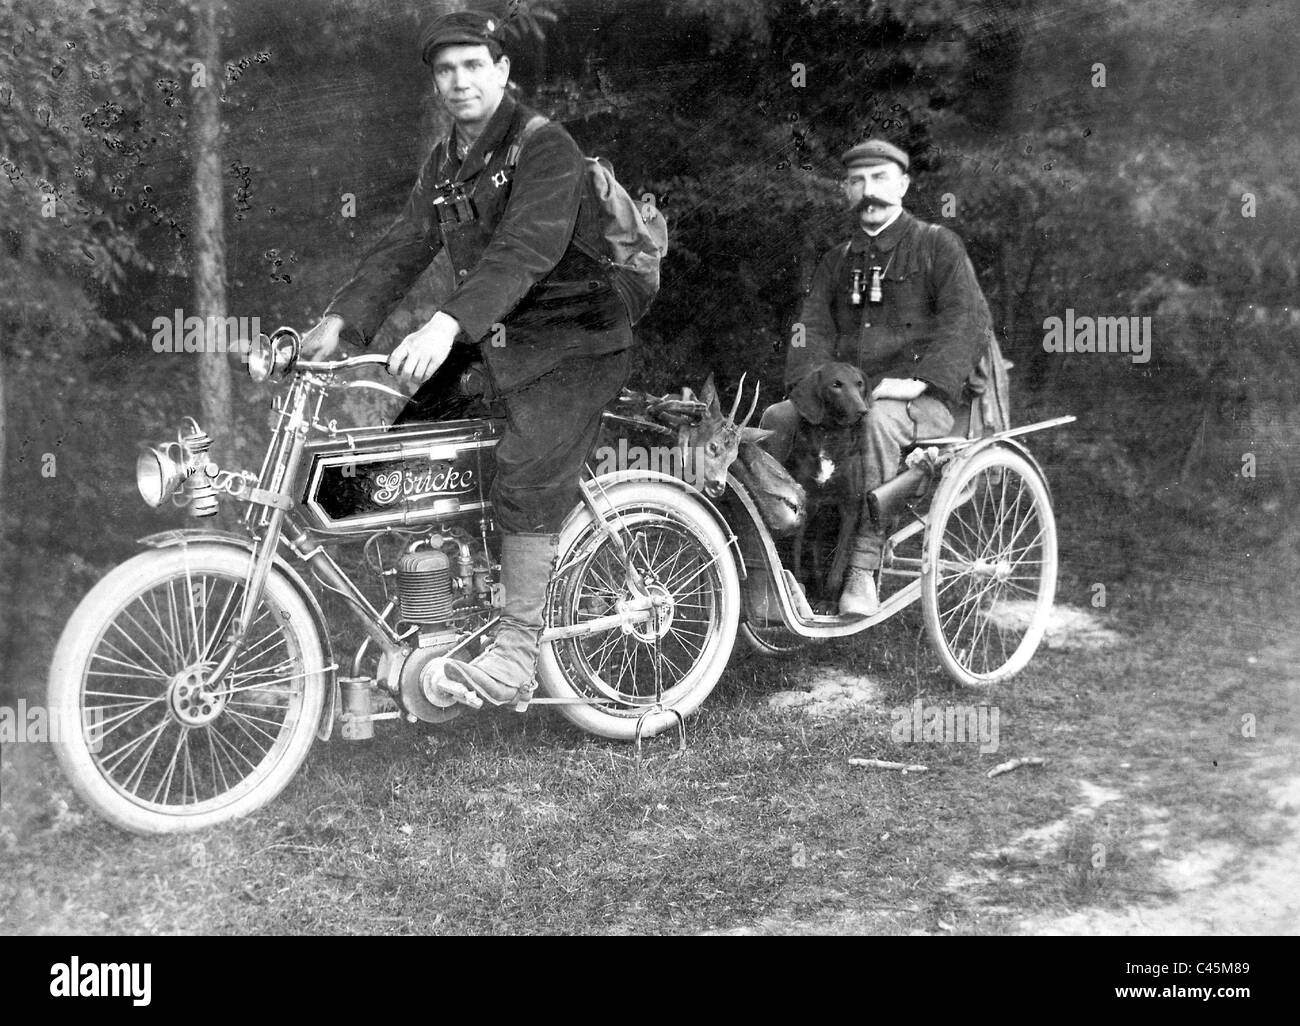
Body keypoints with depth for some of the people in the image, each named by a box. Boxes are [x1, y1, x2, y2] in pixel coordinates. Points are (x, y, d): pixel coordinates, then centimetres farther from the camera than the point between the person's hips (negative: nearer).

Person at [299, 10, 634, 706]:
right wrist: (340, 320, -9)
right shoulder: (443, 162, 13)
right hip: (491, 339, 9)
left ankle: (515, 655, -19)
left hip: (569, 341, -8)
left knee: (527, 476, -24)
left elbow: (524, 251, -29)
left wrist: (447, 324, -42)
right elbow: (404, 248, 6)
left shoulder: (544, 148, -14)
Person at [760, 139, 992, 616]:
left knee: (878, 420, -38)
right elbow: (812, 326, 12)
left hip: (919, 401, -5)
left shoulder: (937, 245, 6)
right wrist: (810, 380, -10)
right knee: (775, 419, -21)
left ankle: (863, 570, -39)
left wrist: (920, 379, -21)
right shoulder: (837, 261, 22)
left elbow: (969, 319, -7)